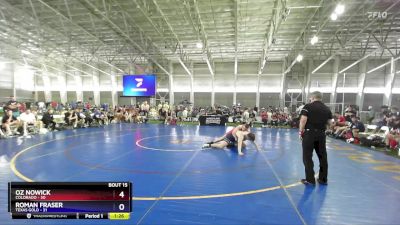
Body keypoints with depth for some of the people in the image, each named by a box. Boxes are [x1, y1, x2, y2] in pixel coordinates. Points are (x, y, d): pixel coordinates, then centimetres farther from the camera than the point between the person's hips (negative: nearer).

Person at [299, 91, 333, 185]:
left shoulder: (308, 106, -6)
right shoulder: (327, 109, 8)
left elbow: (303, 120, -14)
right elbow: (329, 123, 10)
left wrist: (300, 131, -6)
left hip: (309, 133, -5)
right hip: (321, 134, 5)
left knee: (307, 157, 3)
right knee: (323, 156, 15)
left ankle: (310, 179, 6)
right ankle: (323, 179, 25)